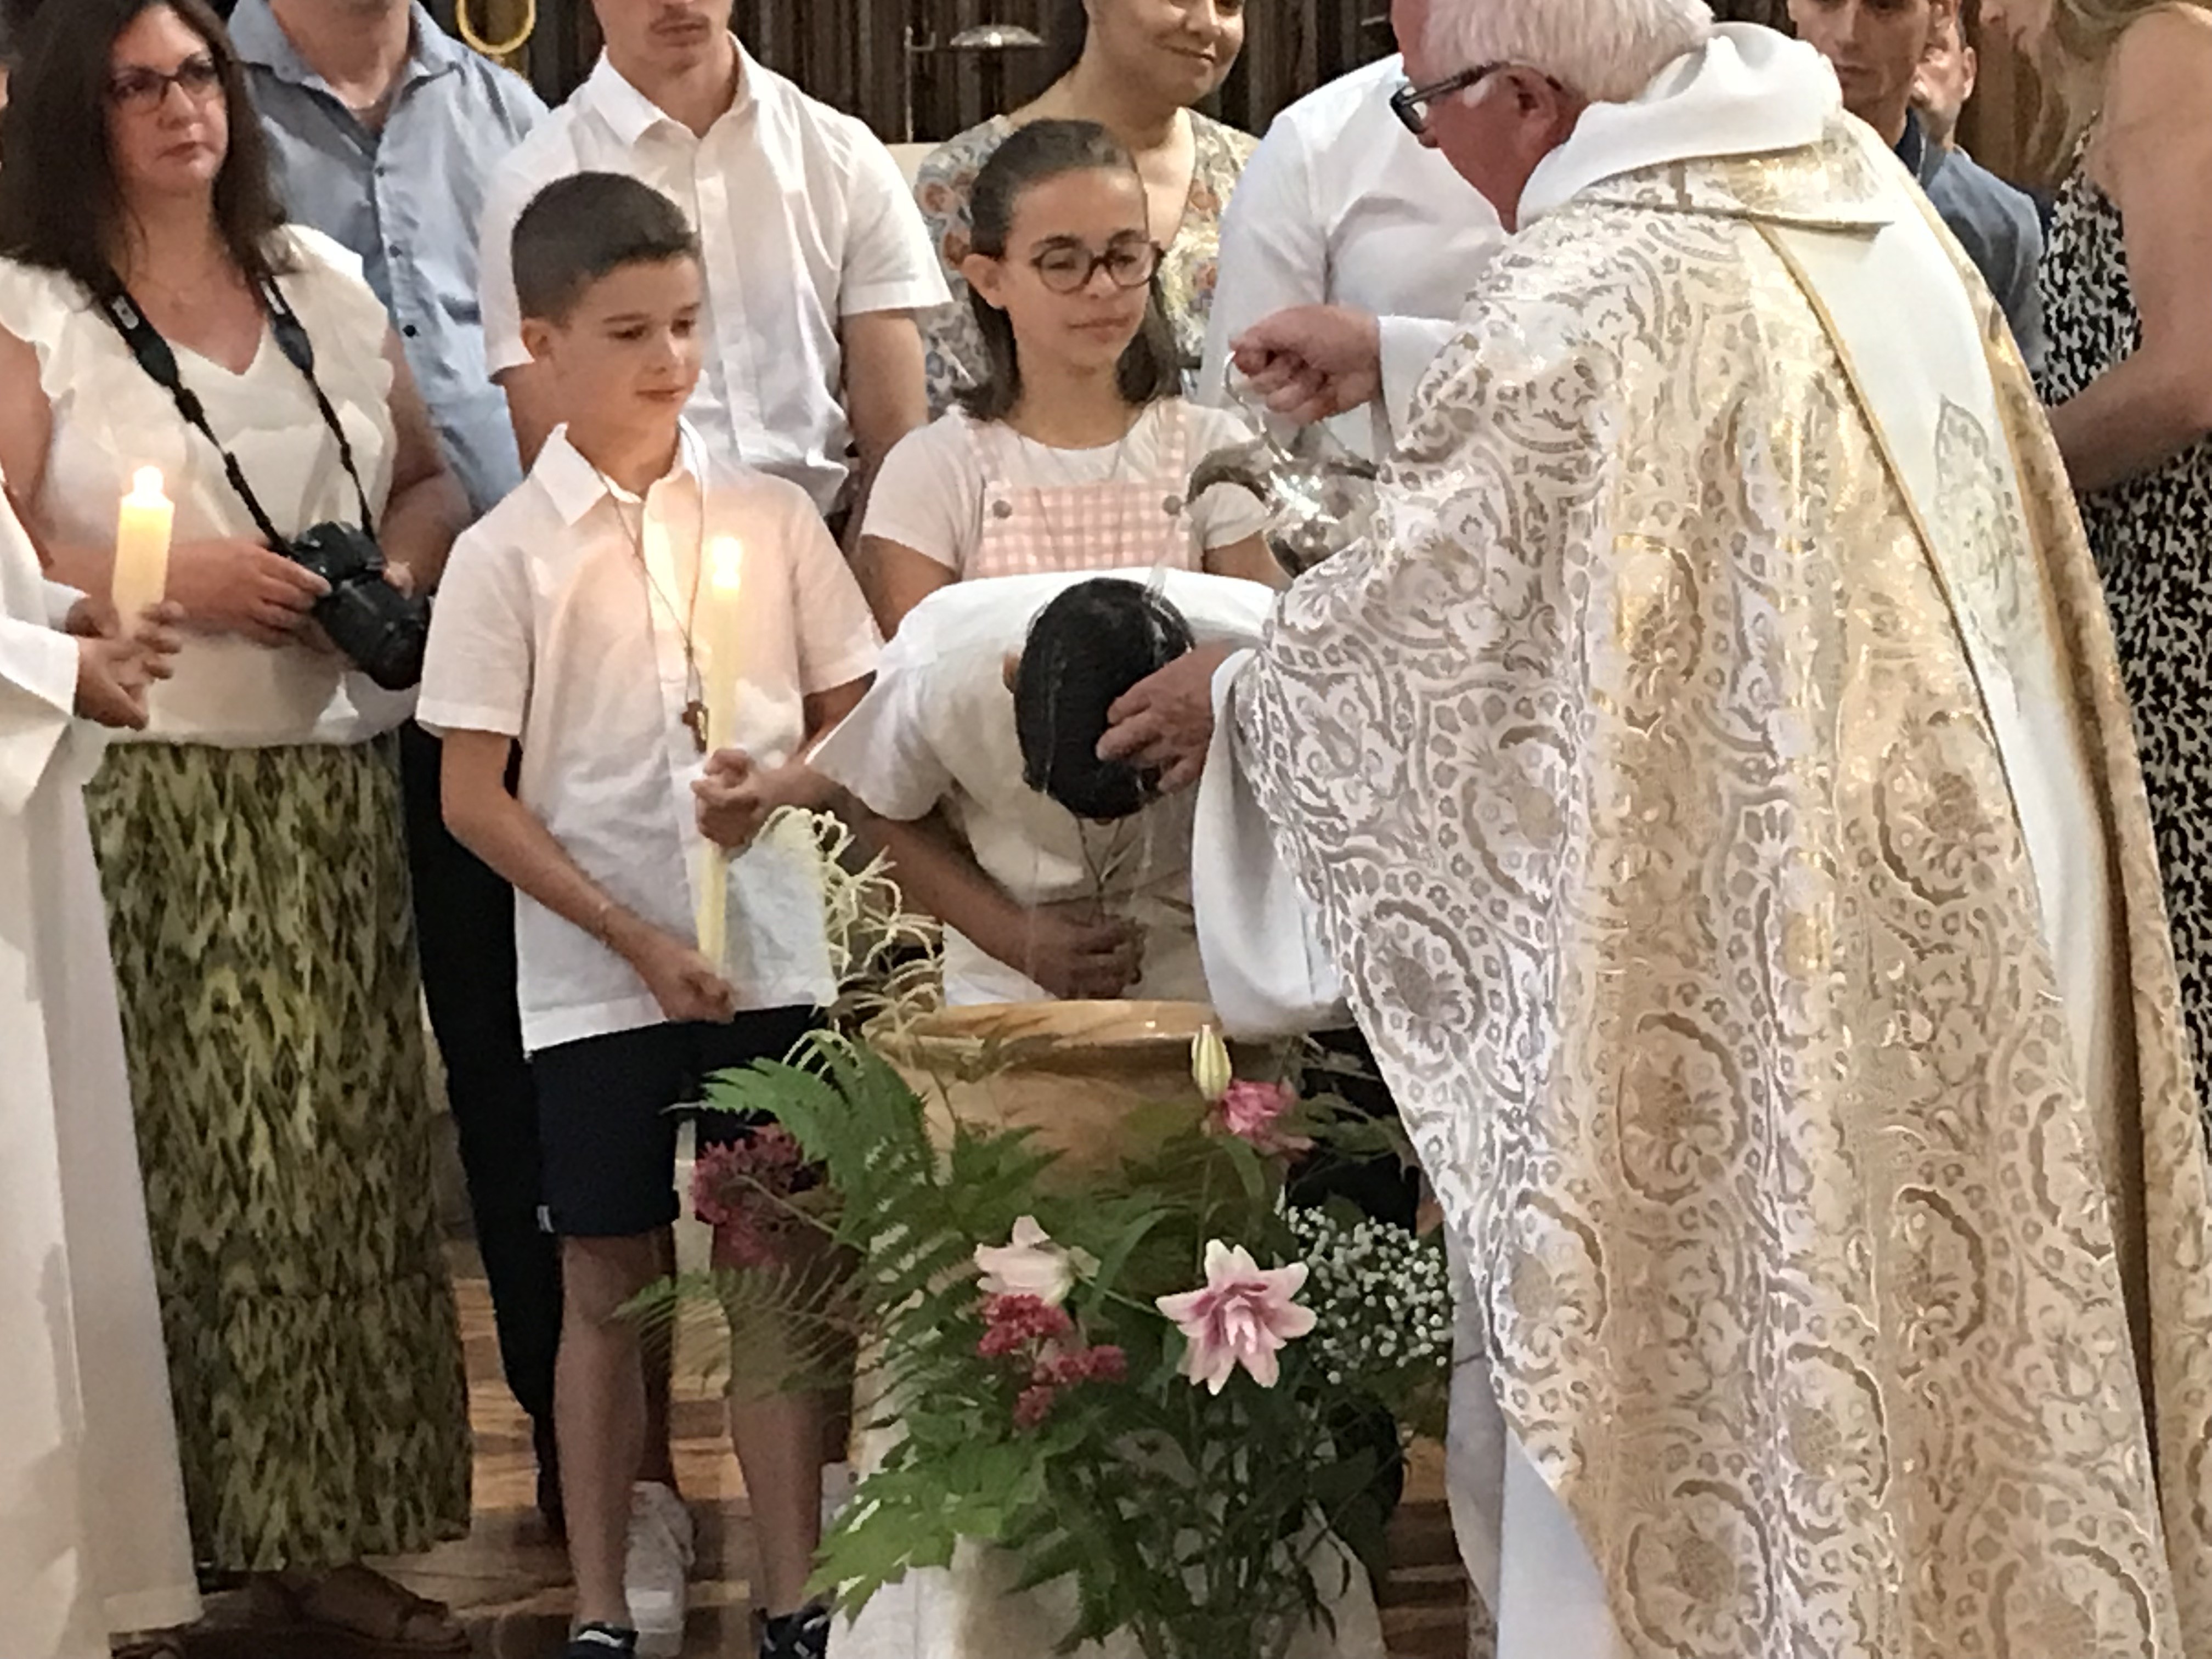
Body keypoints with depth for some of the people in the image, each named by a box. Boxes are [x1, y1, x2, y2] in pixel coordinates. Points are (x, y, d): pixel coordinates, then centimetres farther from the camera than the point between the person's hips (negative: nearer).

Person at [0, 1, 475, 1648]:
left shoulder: (324, 283, 16)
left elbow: (430, 481, 22)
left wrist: (405, 565, 1)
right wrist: (178, 577, -15)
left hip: (336, 790, 5)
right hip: (142, 811, -4)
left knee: (344, 1161, 1)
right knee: (174, 1172, -9)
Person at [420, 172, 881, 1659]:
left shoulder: (772, 517, 3)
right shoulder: (508, 555, -3)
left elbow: (863, 720, 8)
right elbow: (475, 798, -4)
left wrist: (786, 782, -14)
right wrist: (639, 938, -10)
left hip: (769, 959, 1)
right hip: (592, 976, -1)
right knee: (610, 1288, 6)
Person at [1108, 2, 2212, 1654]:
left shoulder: (1595, 291, -20)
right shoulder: (1849, 177, 5)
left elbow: (1417, 614, -12)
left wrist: (1238, 692, 6)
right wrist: (1408, 367, 28)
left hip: (1757, 950, -8)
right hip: (1971, 904, 8)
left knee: (1712, 1390, 6)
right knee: (1947, 1361, 18)